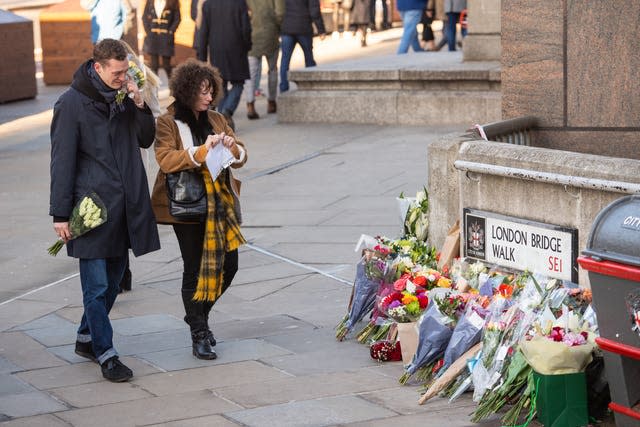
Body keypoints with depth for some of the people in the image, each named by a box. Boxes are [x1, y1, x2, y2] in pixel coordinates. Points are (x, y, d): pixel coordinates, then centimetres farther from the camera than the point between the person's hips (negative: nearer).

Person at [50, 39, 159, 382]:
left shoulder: (123, 97, 8)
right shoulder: (71, 103, -8)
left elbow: (146, 140, 16)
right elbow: (62, 161, -8)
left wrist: (140, 106, -2)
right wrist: (60, 214, -9)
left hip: (125, 206, 6)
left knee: (114, 278, 14)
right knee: (96, 285, -5)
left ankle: (86, 338, 30)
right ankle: (105, 354, 3)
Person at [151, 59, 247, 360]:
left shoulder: (216, 120, 14)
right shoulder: (167, 123, -4)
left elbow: (241, 157, 12)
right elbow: (166, 159, -19)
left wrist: (232, 147, -11)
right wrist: (203, 150, -28)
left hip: (220, 204, 6)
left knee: (228, 264, 5)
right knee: (195, 268, -1)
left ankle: (197, 314, 28)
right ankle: (199, 335, 10)